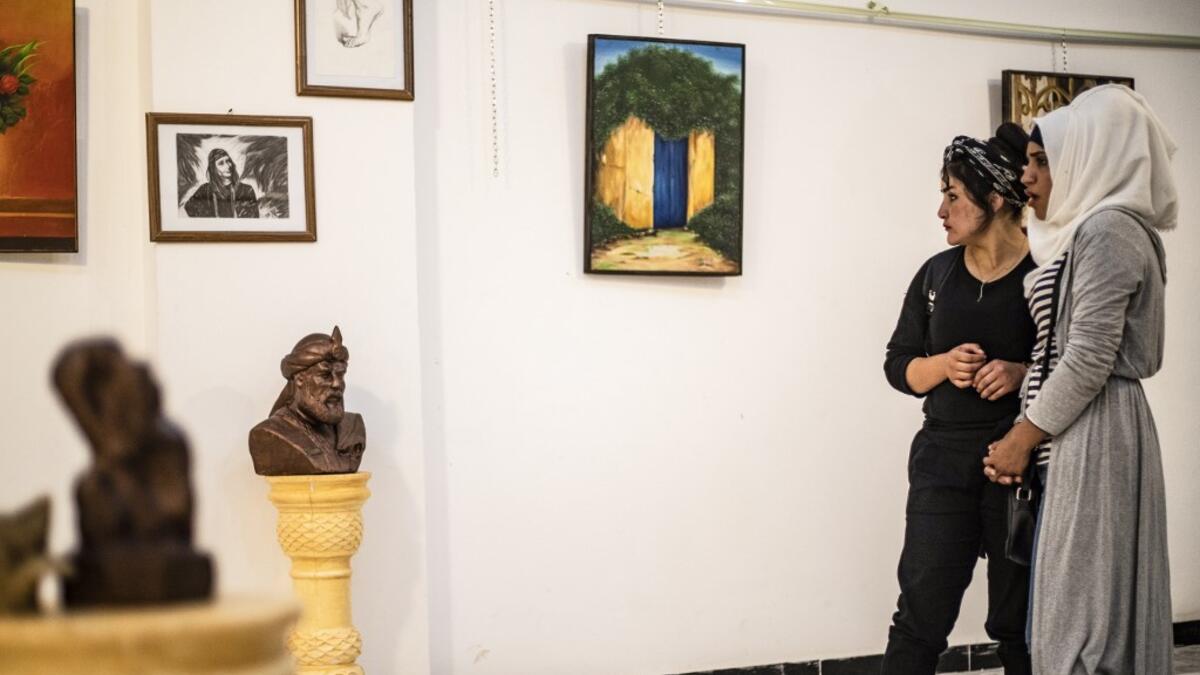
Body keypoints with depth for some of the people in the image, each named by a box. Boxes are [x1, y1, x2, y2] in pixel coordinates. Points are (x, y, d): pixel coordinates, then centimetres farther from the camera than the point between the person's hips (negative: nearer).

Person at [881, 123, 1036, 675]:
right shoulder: (936, 274, 6)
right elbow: (898, 366, 11)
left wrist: (1025, 375, -19)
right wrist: (942, 365, -9)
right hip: (943, 461, 3)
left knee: (1019, 622, 9)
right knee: (919, 617, 1)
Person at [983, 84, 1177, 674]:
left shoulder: (1106, 230, -13)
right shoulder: (1085, 231, 17)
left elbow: (1089, 359, -18)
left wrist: (1021, 439, -10)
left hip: (1094, 433, -10)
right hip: (1076, 433, 10)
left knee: (1082, 604, -6)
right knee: (1090, 600, 11)